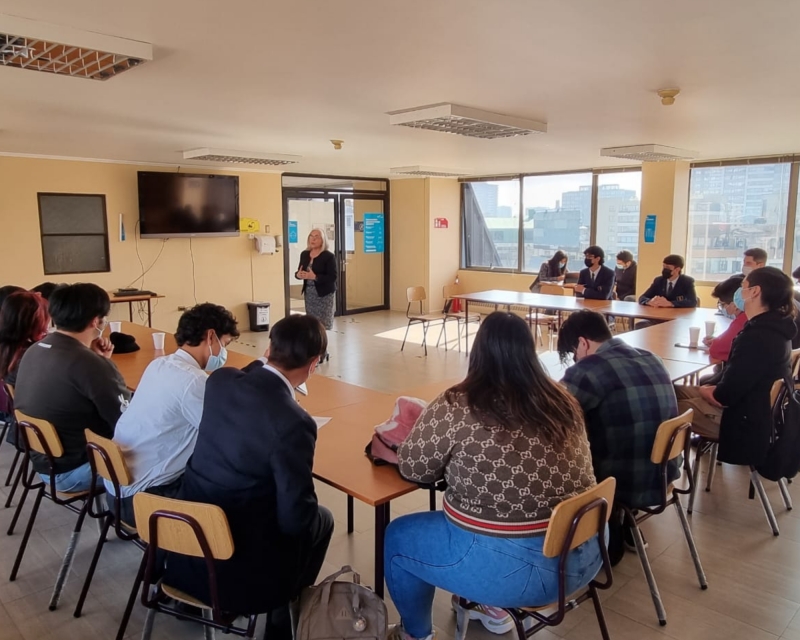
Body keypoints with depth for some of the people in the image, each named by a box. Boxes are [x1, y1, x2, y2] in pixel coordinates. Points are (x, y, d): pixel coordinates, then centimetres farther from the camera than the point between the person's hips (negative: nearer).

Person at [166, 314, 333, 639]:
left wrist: (264, 363, 12)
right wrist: (310, 517, 3)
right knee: (321, 519, 19)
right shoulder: (293, 423, -26)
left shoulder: (219, 380, -7)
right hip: (238, 568, -6)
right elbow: (295, 518, -20)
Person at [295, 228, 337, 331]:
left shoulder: (329, 256, -9)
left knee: (324, 324, -9)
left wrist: (315, 277, -26)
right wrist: (298, 275, -10)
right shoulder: (304, 254, 8)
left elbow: (332, 277, -16)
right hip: (309, 293, 5)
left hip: (325, 294, -5)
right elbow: (299, 272, 15)